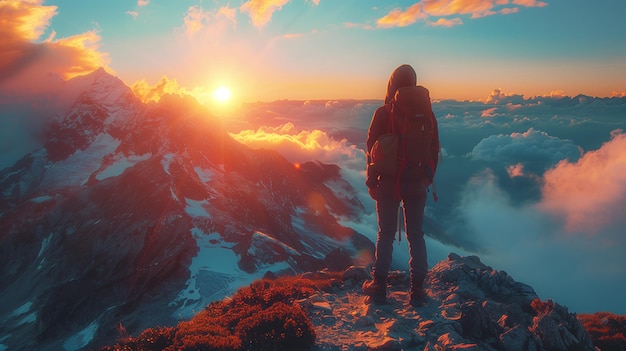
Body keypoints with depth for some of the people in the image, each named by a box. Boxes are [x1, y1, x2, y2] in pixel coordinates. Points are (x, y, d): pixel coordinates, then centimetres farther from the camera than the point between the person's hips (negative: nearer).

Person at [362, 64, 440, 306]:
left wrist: (371, 182, 4)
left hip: (388, 184, -2)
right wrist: (428, 178, 16)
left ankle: (379, 286, 15)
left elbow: (372, 150, -6)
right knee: (416, 234, 11)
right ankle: (417, 290, 13)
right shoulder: (426, 113, 0)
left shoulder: (382, 114, -9)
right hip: (416, 184, 2)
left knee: (385, 234, 10)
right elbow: (434, 150, 5)